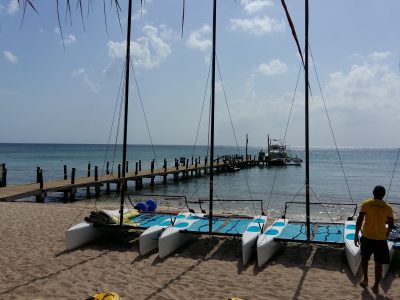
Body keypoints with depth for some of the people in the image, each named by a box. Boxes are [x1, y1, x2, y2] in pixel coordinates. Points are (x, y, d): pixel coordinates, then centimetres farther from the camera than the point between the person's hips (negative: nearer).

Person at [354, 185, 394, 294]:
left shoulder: (366, 203, -6)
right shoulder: (388, 207, 0)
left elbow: (359, 220, -11)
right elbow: (391, 225, 7)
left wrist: (356, 235, -3)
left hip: (367, 237, -1)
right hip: (381, 239, 1)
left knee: (365, 257, 22)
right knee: (378, 263, 11)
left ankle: (365, 280, 23)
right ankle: (376, 287, 16)